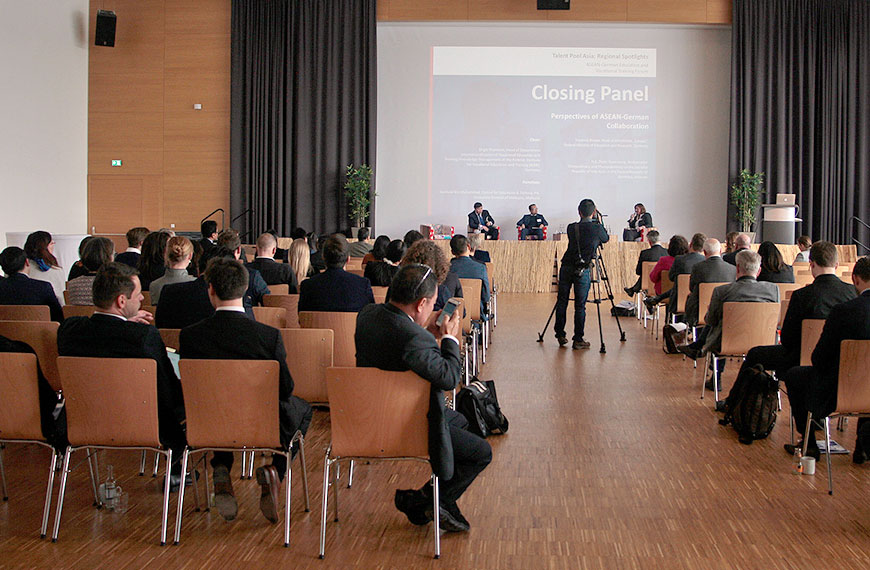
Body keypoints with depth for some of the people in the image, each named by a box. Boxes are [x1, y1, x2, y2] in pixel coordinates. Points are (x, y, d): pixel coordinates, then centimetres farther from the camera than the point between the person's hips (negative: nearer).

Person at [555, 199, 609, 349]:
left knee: (562, 302, 12)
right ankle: (578, 340, 4)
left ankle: (560, 335, 17)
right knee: (580, 306, 2)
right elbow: (606, 239, 16)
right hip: (582, 270, -3)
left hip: (566, 267, 3)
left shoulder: (571, 228, 3)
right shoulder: (597, 228, -4)